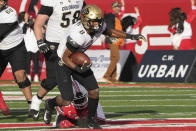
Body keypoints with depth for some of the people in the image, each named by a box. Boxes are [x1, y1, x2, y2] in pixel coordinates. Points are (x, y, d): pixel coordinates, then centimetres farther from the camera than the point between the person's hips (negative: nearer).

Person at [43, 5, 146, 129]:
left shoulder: (99, 26, -13)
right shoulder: (78, 35, -36)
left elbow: (109, 31, 11)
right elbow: (66, 57, -25)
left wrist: (130, 36, 6)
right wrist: (78, 69, -34)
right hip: (63, 63, -7)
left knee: (94, 91, -4)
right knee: (67, 101, -10)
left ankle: (91, 121, 15)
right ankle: (50, 104, 24)